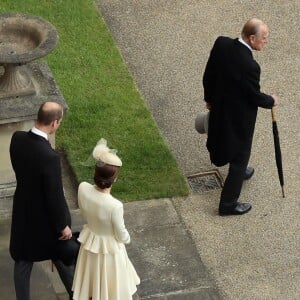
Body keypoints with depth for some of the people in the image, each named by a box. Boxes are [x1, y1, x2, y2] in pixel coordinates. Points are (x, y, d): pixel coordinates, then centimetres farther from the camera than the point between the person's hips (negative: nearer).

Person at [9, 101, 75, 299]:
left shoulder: (17, 139, -16)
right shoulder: (49, 157, -35)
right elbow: (55, 196, -24)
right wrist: (63, 226, -11)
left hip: (23, 213, 5)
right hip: (46, 218, -5)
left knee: (23, 261, 19)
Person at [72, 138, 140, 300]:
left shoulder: (83, 188, -25)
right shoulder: (114, 206, -38)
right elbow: (121, 235, -20)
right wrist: (127, 239, 2)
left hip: (90, 241, 5)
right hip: (109, 247, -5)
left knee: (91, 283, 29)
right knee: (109, 285, 23)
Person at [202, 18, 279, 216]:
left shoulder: (221, 43, -15)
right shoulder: (249, 66, -36)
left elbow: (208, 75, -1)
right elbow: (255, 96, -20)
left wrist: (209, 98, 15)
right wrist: (271, 101, 1)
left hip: (219, 109, 8)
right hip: (239, 118, -8)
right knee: (240, 157, 12)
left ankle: (240, 172, 61)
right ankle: (228, 204, 23)